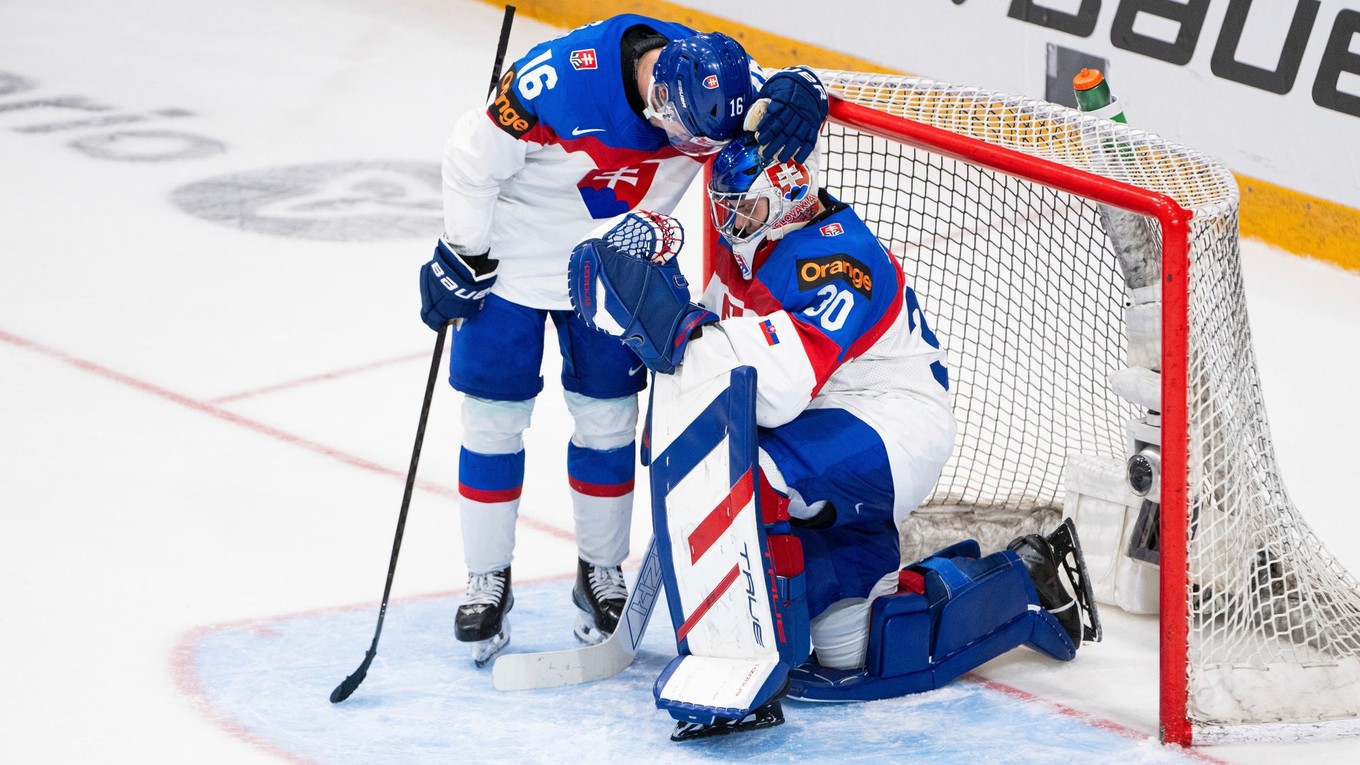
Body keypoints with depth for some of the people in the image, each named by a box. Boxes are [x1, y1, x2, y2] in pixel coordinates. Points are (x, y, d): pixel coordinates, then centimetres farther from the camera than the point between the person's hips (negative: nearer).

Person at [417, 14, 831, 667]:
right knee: (495, 418, 2)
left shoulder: (708, 73, -21)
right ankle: (487, 583, 16)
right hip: (511, 261, -4)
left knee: (607, 418, 8)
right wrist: (461, 261, -13)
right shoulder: (557, 76, -35)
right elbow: (473, 157, -23)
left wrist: (794, 94, -40)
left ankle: (601, 575, 24)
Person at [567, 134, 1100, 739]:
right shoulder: (746, 250, 6)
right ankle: (1023, 582, 26)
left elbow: (780, 388, -35)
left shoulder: (834, 258, -23)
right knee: (850, 661, 10)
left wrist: (677, 327, -42)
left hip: (896, 432, -10)